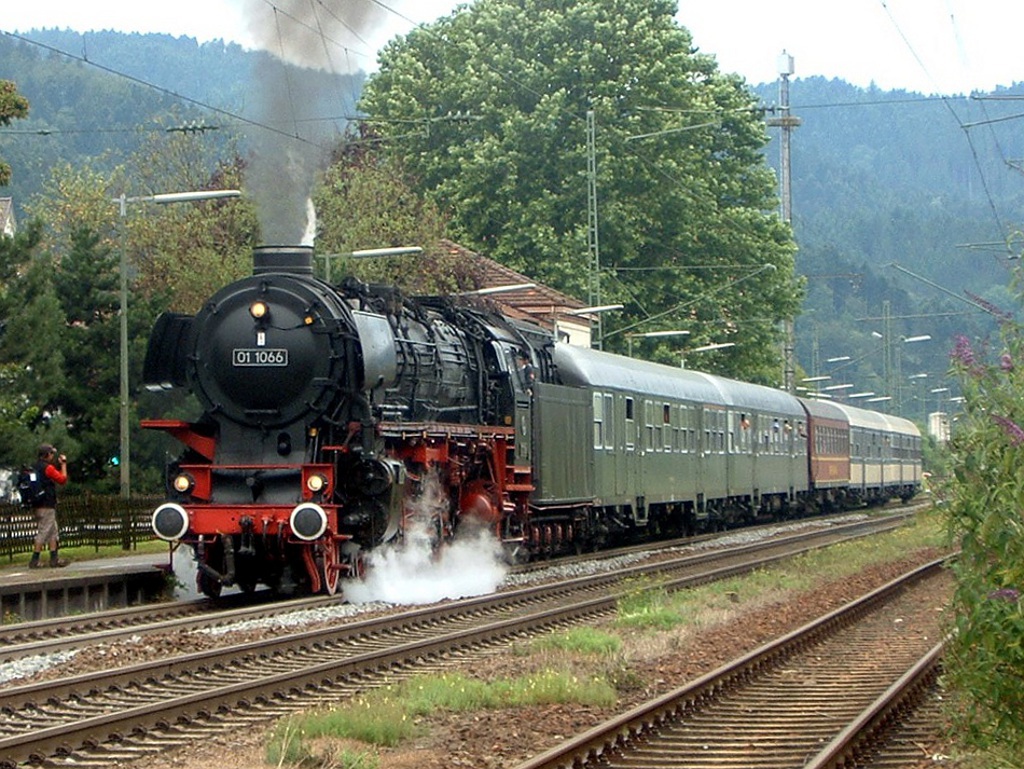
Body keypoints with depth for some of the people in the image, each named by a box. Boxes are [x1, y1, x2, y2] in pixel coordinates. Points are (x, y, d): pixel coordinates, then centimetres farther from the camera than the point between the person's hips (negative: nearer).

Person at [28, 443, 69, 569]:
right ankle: (34, 560, -7)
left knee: (53, 532, 14)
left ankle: (54, 558, 15)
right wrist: (63, 464, -1)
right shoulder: (48, 468, -14)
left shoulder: (36, 467, 14)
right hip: (47, 506, -9)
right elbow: (63, 479, -9)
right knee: (44, 532, -7)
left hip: (38, 505, 9)